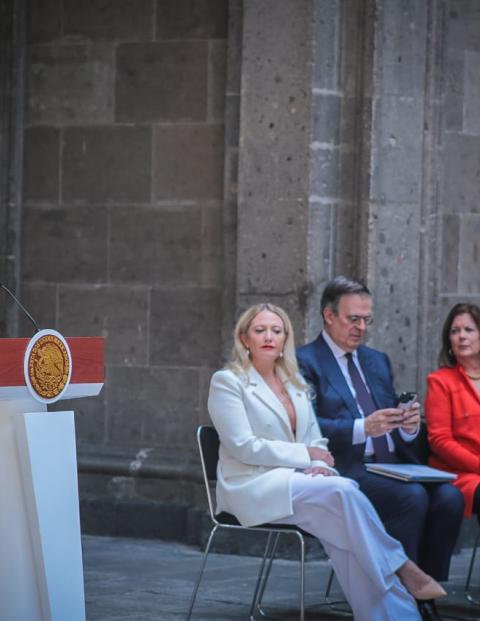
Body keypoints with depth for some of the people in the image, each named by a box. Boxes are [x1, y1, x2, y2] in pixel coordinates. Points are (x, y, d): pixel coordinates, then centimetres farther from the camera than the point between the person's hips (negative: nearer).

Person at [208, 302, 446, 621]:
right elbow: (244, 447, -11)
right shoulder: (227, 382, -1)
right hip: (254, 486, -5)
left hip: (297, 481, 5)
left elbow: (317, 441, 16)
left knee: (339, 530, -29)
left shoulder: (295, 383, 18)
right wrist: (306, 455, -11)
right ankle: (400, 568, -20)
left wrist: (320, 465, -9)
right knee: (342, 492, -30)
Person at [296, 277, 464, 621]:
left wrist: (409, 427, -2)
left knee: (449, 496, -22)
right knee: (412, 496, -32)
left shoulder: (378, 361, 24)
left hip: (390, 464, 7)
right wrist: (363, 428, -24)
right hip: (347, 469, -6)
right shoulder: (306, 362, 1)